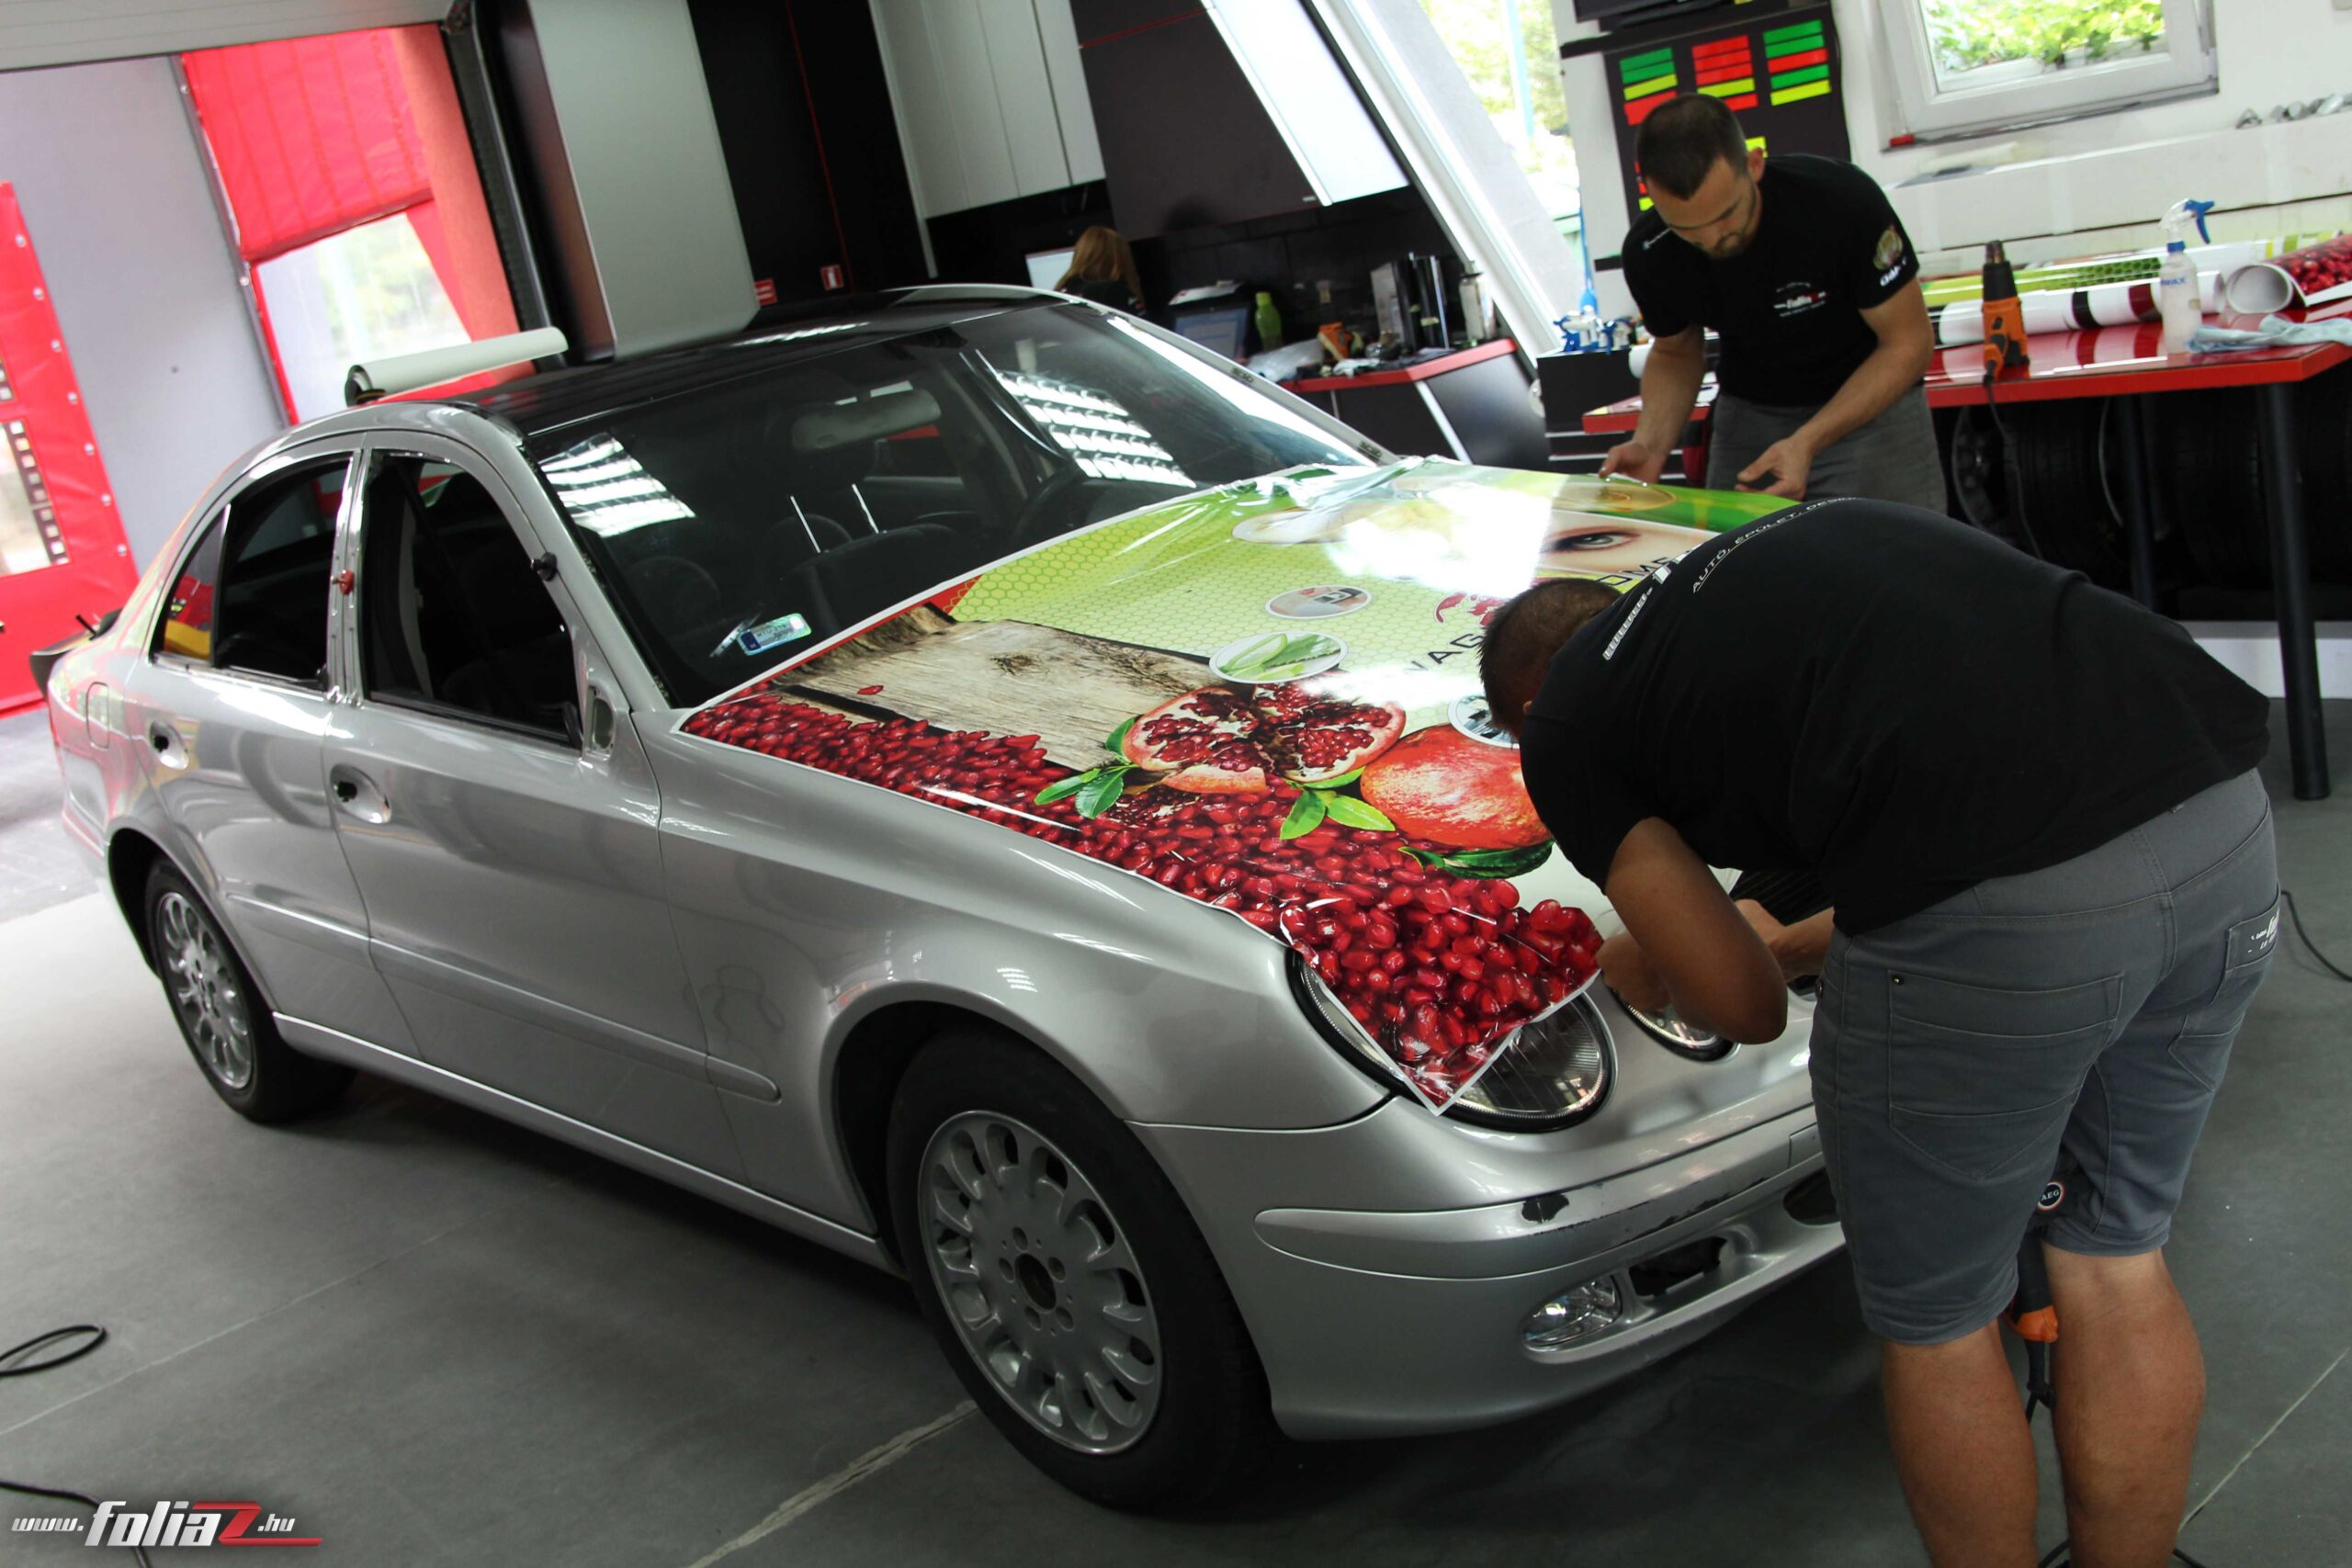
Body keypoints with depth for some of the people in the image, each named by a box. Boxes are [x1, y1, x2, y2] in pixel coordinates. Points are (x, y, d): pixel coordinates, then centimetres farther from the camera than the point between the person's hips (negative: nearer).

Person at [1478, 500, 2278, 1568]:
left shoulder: (1564, 723, 12)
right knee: (2117, 1258, 27)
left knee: (1934, 1323, 19)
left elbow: (1743, 1005, 11)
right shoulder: (1801, 544, 30)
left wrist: (1650, 968, 34)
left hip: (1996, 915, -7)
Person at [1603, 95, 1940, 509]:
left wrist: (1807, 442, -30)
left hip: (1875, 403, -3)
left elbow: (1908, 342, -18)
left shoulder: (1842, 200, -27)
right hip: (1749, 411, 3)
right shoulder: (1650, 253, -16)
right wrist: (1650, 445, -17)